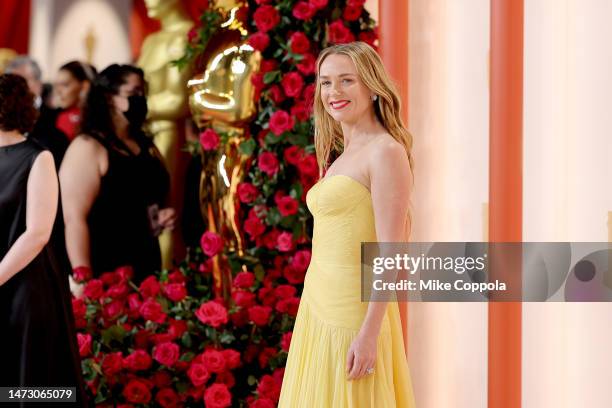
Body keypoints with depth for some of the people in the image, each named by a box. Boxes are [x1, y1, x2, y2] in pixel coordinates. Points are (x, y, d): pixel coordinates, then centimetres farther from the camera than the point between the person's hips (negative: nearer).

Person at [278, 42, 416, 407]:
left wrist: (369, 334, -21)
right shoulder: (341, 155, 14)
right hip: (320, 307, 8)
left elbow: (391, 254, -17)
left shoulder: (385, 151, -12)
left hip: (354, 311, -8)